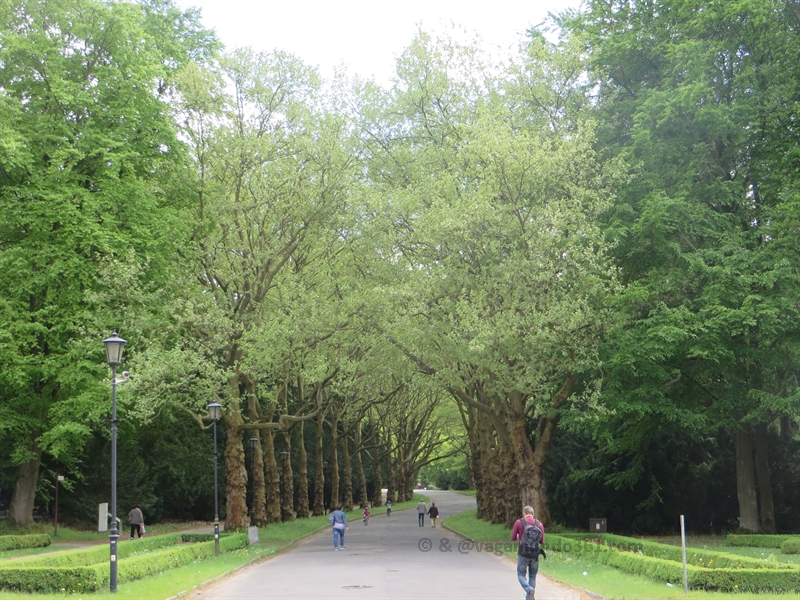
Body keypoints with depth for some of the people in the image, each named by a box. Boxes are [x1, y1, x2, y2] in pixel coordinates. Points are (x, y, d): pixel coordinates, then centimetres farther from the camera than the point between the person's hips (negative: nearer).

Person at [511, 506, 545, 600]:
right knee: (532, 576, 15)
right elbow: (542, 541, 7)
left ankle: (529, 590, -18)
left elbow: (513, 538, 2)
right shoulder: (539, 524, 2)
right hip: (535, 554, 2)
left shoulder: (519, 522, -4)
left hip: (523, 554, -2)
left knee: (521, 575, 9)